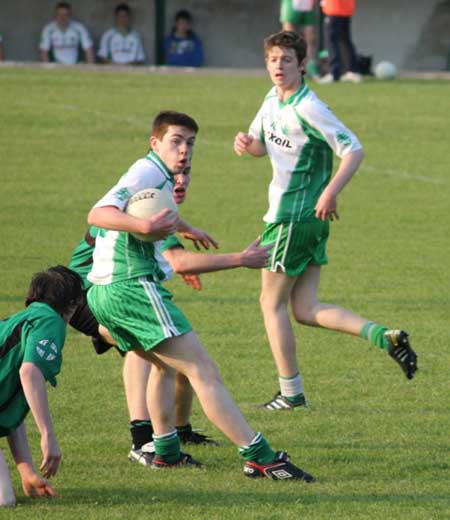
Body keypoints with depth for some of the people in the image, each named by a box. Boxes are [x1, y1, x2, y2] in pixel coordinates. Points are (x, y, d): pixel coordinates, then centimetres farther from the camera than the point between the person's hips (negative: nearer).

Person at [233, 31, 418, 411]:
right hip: (311, 222, 9)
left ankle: (291, 392, 10)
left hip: (294, 217, -9)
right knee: (305, 310, 6)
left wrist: (332, 191, -32)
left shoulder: (307, 108, -17)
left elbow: (354, 150, -21)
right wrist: (246, 143, 1)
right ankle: (384, 336, -3)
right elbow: (261, 146, 24)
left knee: (272, 303, 3)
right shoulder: (273, 101, 11)